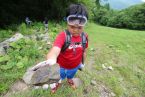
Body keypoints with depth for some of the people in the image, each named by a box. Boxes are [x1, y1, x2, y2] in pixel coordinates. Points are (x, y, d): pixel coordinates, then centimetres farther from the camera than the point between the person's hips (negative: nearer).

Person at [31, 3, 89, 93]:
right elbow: (55, 49, -50)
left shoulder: (85, 36, -18)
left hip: (75, 66, 3)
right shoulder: (63, 35, -33)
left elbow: (84, 51, -2)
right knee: (60, 77, 31)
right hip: (62, 66, -2)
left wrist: (82, 62, 9)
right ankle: (58, 83, 66)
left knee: (71, 76, 35)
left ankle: (70, 80, 71)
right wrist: (51, 61, -71)